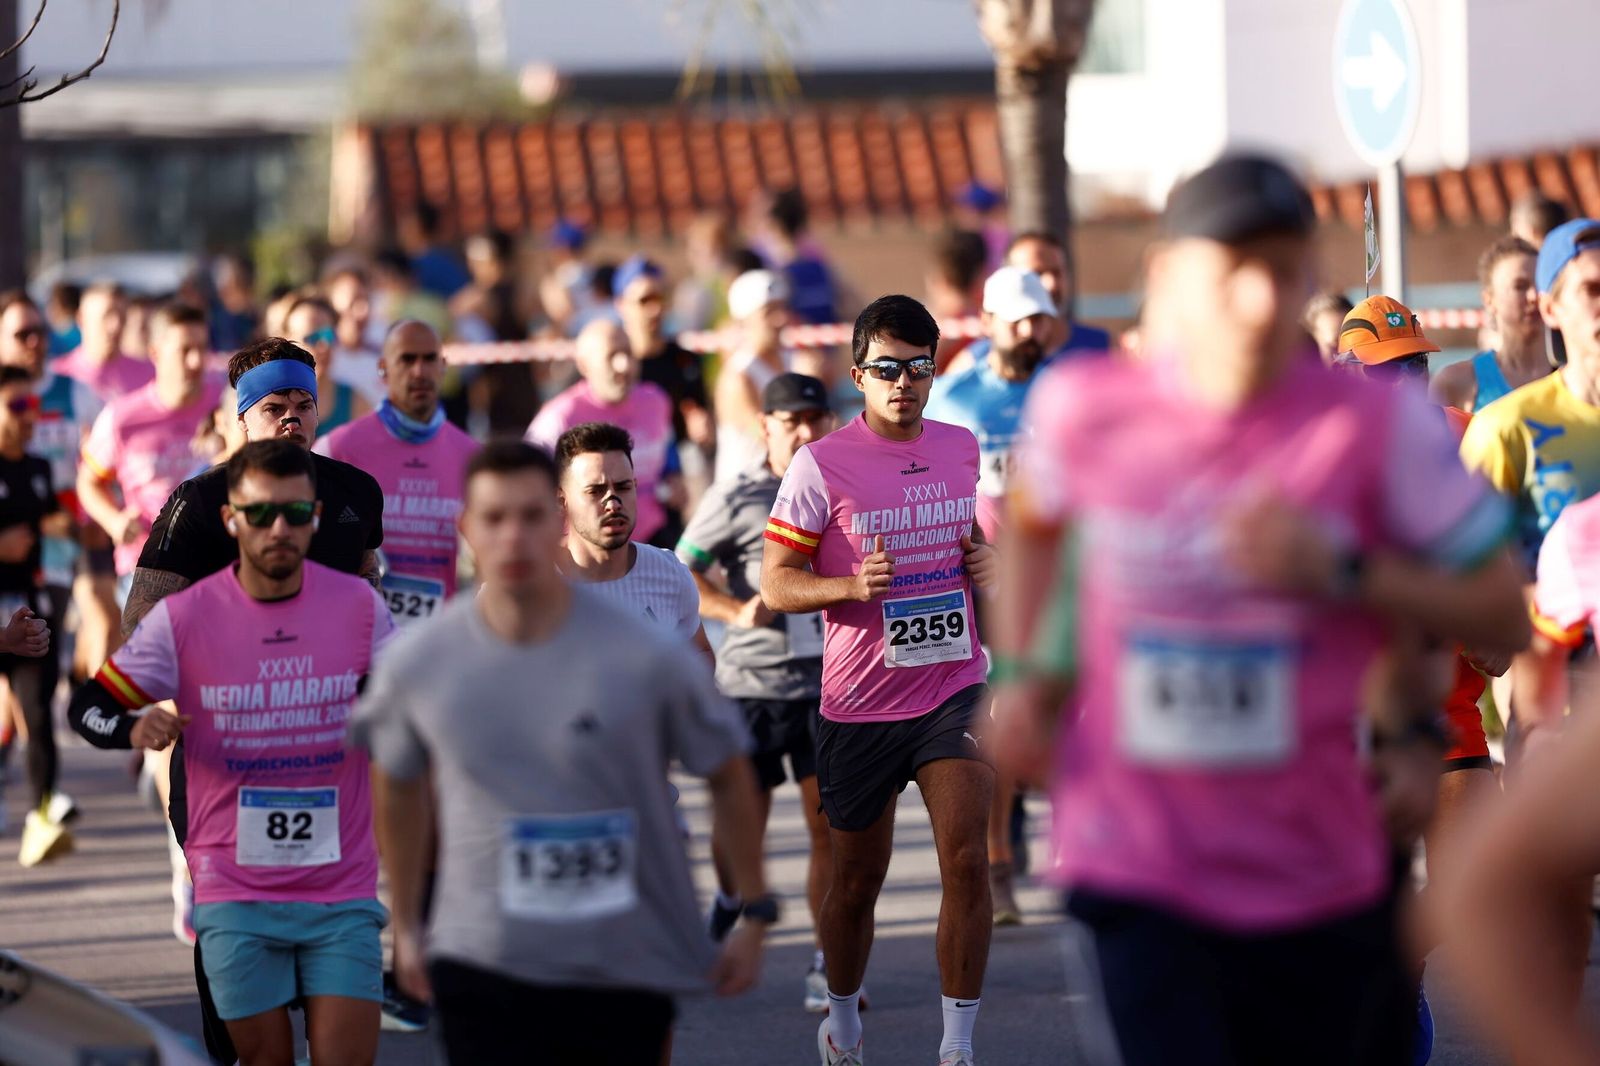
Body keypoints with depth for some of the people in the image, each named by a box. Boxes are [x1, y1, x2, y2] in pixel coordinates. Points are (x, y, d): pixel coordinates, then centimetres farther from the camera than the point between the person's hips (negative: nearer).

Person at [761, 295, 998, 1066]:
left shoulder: (963, 448, 5)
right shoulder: (822, 465, -9)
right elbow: (775, 583, -8)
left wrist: (988, 563, 1)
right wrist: (853, 585, -25)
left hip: (953, 688, 2)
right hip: (858, 704, -2)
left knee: (966, 861, -14)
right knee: (858, 880, 10)